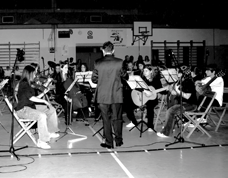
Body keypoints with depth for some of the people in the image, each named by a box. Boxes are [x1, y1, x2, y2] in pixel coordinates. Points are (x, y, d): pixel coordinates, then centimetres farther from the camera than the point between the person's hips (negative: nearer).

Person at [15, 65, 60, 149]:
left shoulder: (28, 84, 15)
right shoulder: (23, 84, -15)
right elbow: (30, 97, -23)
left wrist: (43, 93, 9)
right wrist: (44, 101, -16)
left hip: (31, 106, 10)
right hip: (23, 109, -10)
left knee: (52, 110, 13)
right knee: (42, 116, -34)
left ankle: (50, 132, 25)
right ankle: (41, 141, -32)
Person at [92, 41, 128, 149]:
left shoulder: (97, 63, -7)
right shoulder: (119, 62, -7)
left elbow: (94, 79, -2)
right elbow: (125, 77, 2)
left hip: (103, 96, 0)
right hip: (116, 95, 0)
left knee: (106, 119, 8)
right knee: (117, 119, 13)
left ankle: (109, 143, 12)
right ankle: (118, 141, 23)